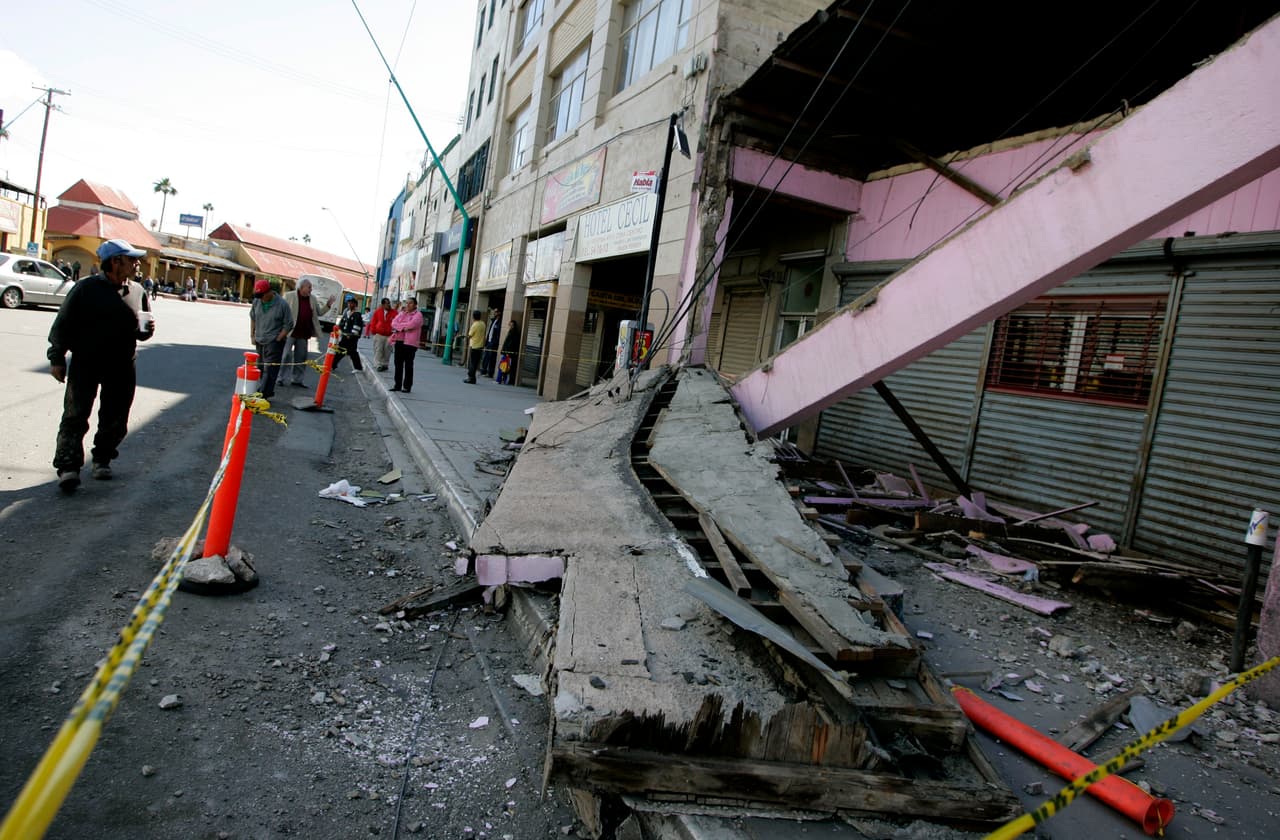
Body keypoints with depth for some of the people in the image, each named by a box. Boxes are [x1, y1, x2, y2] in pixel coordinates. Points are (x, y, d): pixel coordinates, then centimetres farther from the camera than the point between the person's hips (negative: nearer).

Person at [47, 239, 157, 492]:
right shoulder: (86, 288, -6)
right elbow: (63, 324, -3)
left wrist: (145, 330, -7)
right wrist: (57, 358, -5)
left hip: (122, 366, 4)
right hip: (85, 363, -4)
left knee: (115, 418, 9)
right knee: (75, 415, -6)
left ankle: (102, 459, 26)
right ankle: (68, 466, -4)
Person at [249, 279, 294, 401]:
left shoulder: (282, 304, -13)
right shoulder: (257, 301, 1)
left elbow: (288, 325, -8)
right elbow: (252, 318, 16)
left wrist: (278, 339, -11)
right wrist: (252, 335, 12)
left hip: (274, 342, -6)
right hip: (259, 341, 6)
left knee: (270, 369, -10)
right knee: (260, 366, 12)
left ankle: (264, 394, -9)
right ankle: (268, 391, 23)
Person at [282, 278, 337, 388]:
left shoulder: (313, 299, 10)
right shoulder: (289, 296, -4)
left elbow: (319, 313, 16)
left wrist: (328, 305, -2)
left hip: (304, 334, 5)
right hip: (290, 332, -5)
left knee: (301, 358, 9)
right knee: (286, 356, -3)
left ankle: (297, 380, 18)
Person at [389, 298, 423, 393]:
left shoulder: (418, 315, -1)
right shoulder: (401, 313, 18)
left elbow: (410, 325, -16)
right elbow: (393, 323, 4)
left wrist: (399, 326, -4)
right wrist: (403, 327, -12)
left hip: (410, 342, -6)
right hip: (399, 341, 6)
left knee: (408, 365, -1)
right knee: (398, 364, 7)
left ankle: (407, 386, 3)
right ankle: (397, 385, 14)